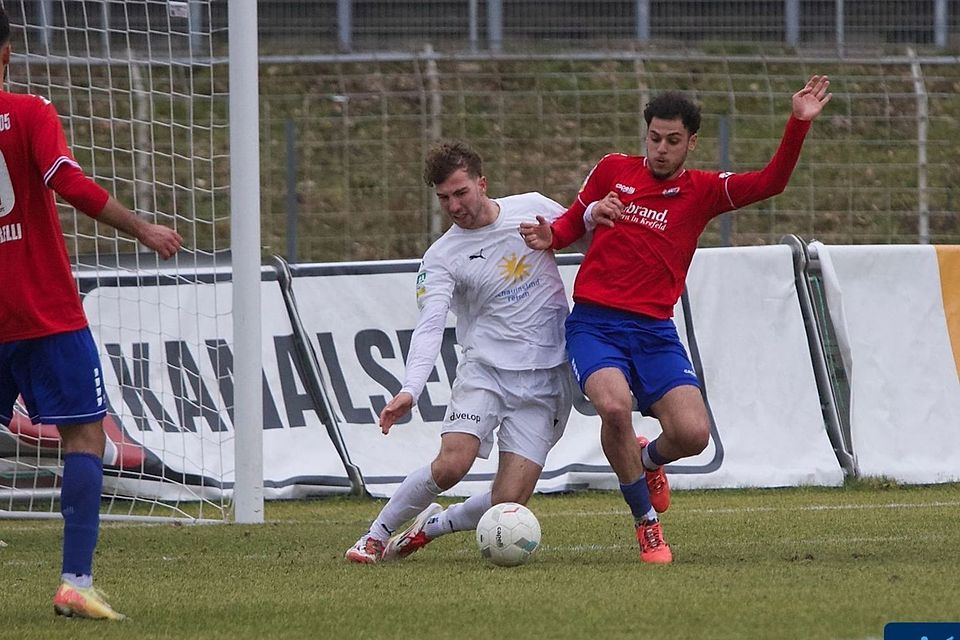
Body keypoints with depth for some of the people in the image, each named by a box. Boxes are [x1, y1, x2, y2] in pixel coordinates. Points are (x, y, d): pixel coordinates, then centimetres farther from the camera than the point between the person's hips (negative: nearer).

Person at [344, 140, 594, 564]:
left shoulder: (533, 209, 3)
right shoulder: (441, 258, -4)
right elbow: (429, 327, -16)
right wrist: (409, 391, -33)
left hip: (546, 380, 1)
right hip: (485, 368, -1)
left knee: (507, 505, -10)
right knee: (452, 464, -25)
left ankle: (432, 525, 20)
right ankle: (378, 534, -2)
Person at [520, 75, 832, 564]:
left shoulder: (702, 191, 7)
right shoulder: (613, 170, 9)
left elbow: (770, 182, -5)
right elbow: (573, 221, 24)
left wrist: (798, 124, -16)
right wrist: (550, 237, 2)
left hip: (655, 331, 1)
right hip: (594, 323, -1)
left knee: (692, 434, -16)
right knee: (614, 406, -30)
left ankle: (647, 460, 24)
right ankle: (646, 522, -8)